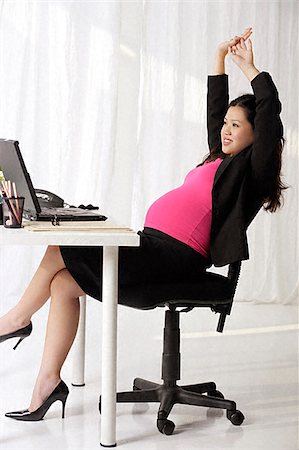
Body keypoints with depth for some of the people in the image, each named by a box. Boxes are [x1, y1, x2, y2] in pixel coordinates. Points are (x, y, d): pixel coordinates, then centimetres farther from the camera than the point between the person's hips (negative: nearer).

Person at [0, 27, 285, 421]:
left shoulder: (252, 167, -1)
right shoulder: (222, 159, 23)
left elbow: (270, 107, -11)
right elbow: (215, 110, 33)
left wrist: (249, 67, 1)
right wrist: (220, 58, 33)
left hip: (175, 256, -9)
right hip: (154, 246, 9)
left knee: (62, 248, -9)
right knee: (63, 282, -3)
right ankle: (48, 381, 1)